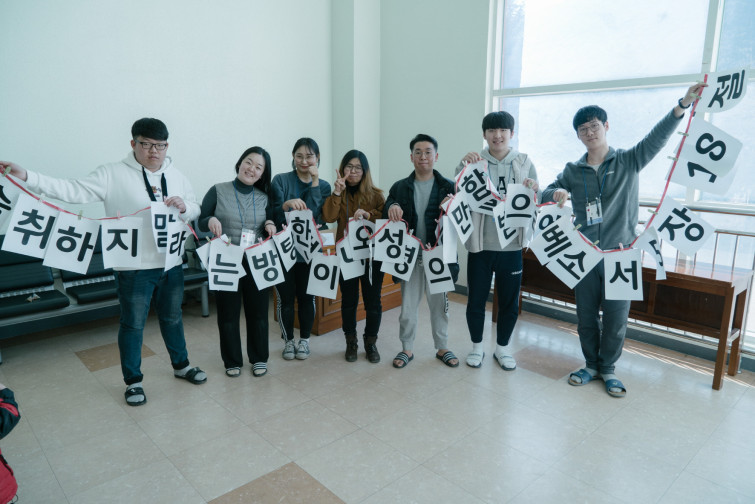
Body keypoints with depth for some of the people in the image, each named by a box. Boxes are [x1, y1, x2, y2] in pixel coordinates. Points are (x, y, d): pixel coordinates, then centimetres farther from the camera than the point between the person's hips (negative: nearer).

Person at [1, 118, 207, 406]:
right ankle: (133, 381, 26)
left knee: (172, 317, 20)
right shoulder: (113, 174, -8)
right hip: (134, 267, -4)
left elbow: (195, 210, 10)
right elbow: (74, 191, -14)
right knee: (133, 324, 8)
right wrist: (26, 177, -22)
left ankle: (181, 365, 39)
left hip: (171, 264, 4)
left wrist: (184, 206, -12)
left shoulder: (176, 176, 6)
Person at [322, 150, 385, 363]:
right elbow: (329, 217, -11)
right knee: (349, 300, 9)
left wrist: (368, 215, -23)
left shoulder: (376, 194, 1)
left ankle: (371, 342, 22)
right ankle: (351, 342, 26)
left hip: (372, 255, -1)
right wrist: (337, 192, -19)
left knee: (372, 300, 4)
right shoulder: (338, 194, 5)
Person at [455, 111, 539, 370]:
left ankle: (502, 347, 34)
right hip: (480, 244, -1)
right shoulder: (475, 161, -1)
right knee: (476, 300, 10)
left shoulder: (524, 162, 4)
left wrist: (533, 190, -18)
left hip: (511, 245, 1)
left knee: (509, 302, 13)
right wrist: (463, 166, -28)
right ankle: (477, 346, 32)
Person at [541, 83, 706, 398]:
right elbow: (545, 194, 8)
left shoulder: (629, 162, 2)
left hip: (620, 253, -1)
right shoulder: (572, 171, 8)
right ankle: (591, 365, 28)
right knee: (586, 316, 9)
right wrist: (556, 193, -16)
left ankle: (608, 368, 24)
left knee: (616, 317, 4)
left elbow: (658, 137, -11)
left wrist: (682, 105, -26)